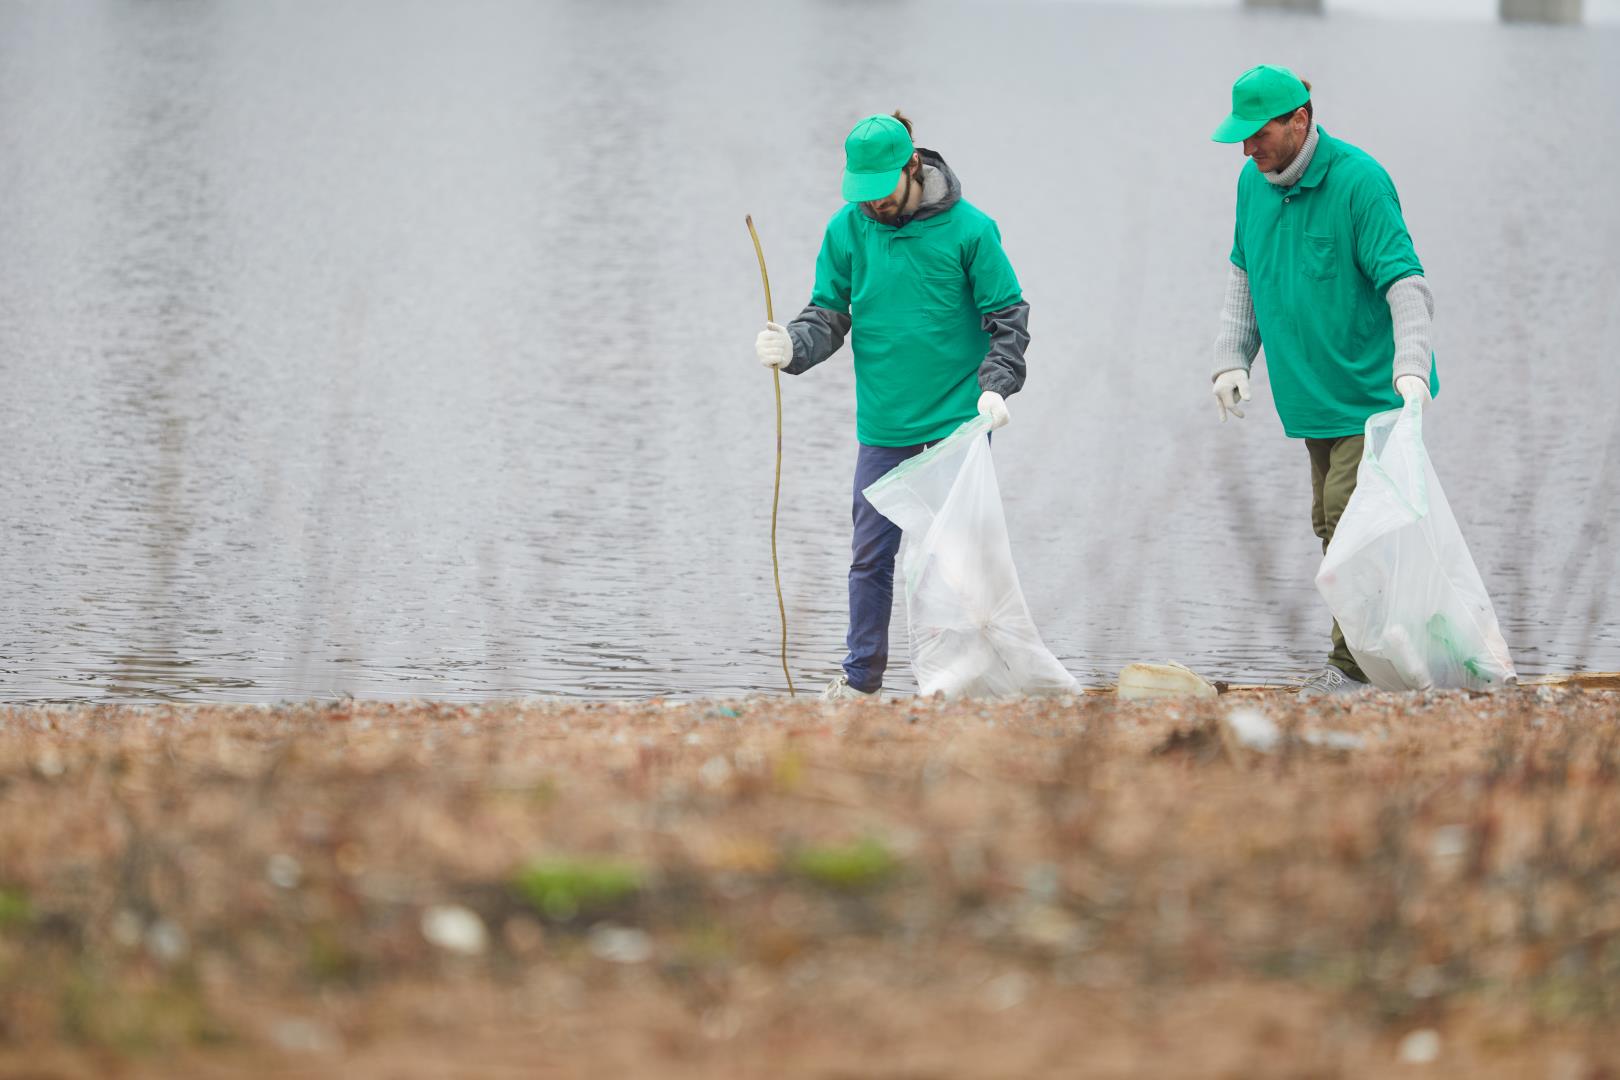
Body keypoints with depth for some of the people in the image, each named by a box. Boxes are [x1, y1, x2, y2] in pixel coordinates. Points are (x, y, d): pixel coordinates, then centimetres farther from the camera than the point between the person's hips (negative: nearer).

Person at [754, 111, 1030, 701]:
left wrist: (995, 386, -15)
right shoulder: (847, 229, 2)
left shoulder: (968, 228, -7)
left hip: (957, 420, -3)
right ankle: (860, 678, 16)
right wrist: (793, 345, -15)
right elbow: (829, 315, 6)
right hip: (883, 425, 3)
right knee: (870, 553, 6)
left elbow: (1008, 319, -2)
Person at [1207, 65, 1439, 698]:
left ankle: (1353, 665, -11)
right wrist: (1232, 358, 7)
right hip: (1313, 395, 8)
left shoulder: (1359, 182, -18)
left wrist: (1410, 367, -34)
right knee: (1332, 524, 10)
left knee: (1351, 515, -14)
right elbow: (1245, 273, 18)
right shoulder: (1253, 182, 5)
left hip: (1373, 393, -8)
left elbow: (1405, 283, -22)